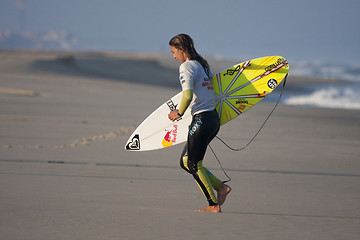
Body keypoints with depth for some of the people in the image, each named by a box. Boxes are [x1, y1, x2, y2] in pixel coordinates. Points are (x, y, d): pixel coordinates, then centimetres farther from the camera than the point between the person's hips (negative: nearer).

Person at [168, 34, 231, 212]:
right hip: (214, 119, 9)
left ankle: (214, 205, 2)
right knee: (185, 161, 14)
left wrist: (179, 113, -4)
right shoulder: (203, 64, 17)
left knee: (194, 165, 0)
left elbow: (188, 96, -21)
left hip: (201, 120, -9)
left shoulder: (186, 66, -10)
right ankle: (220, 187, 8)